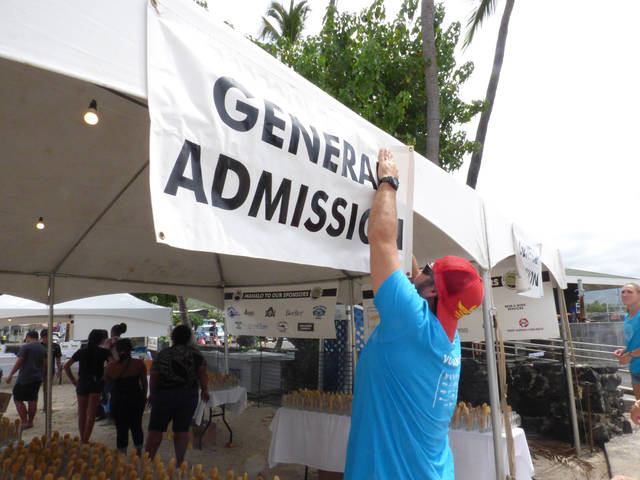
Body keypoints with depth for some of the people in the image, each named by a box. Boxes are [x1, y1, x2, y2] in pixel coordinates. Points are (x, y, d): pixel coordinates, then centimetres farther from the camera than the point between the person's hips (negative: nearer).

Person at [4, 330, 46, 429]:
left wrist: (10, 375, -8)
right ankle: (30, 422, 19)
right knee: (32, 400, 13)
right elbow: (44, 365, 10)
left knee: (18, 399, 2)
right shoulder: (42, 348, 10)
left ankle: (24, 422, -3)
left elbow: (19, 362, -14)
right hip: (37, 378, 7)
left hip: (25, 378, -7)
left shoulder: (25, 347, -9)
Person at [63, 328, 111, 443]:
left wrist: (73, 380, 10)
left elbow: (66, 366, 9)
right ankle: (86, 440, 1)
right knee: (91, 414, 3)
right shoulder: (103, 351, -3)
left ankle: (82, 440, 23)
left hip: (81, 383, 4)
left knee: (81, 413, 15)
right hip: (96, 383, -4)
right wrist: (105, 376, -7)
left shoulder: (81, 351, 9)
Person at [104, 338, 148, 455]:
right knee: (136, 426, 18)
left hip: (118, 400, -1)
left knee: (121, 428, 10)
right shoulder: (139, 364, -11)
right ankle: (139, 451, 31)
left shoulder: (111, 367, -12)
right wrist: (144, 396, 13)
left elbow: (106, 380, 8)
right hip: (136, 398, 1)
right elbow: (144, 382, -1)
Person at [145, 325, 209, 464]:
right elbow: (202, 373, -5)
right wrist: (205, 390, 7)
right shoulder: (195, 353, -1)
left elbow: (154, 377, 2)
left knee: (156, 429, 10)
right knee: (182, 430, 9)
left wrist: (152, 394, 16)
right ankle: (180, 462, 13)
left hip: (165, 395, -1)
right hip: (189, 395, 1)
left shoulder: (163, 354, -1)